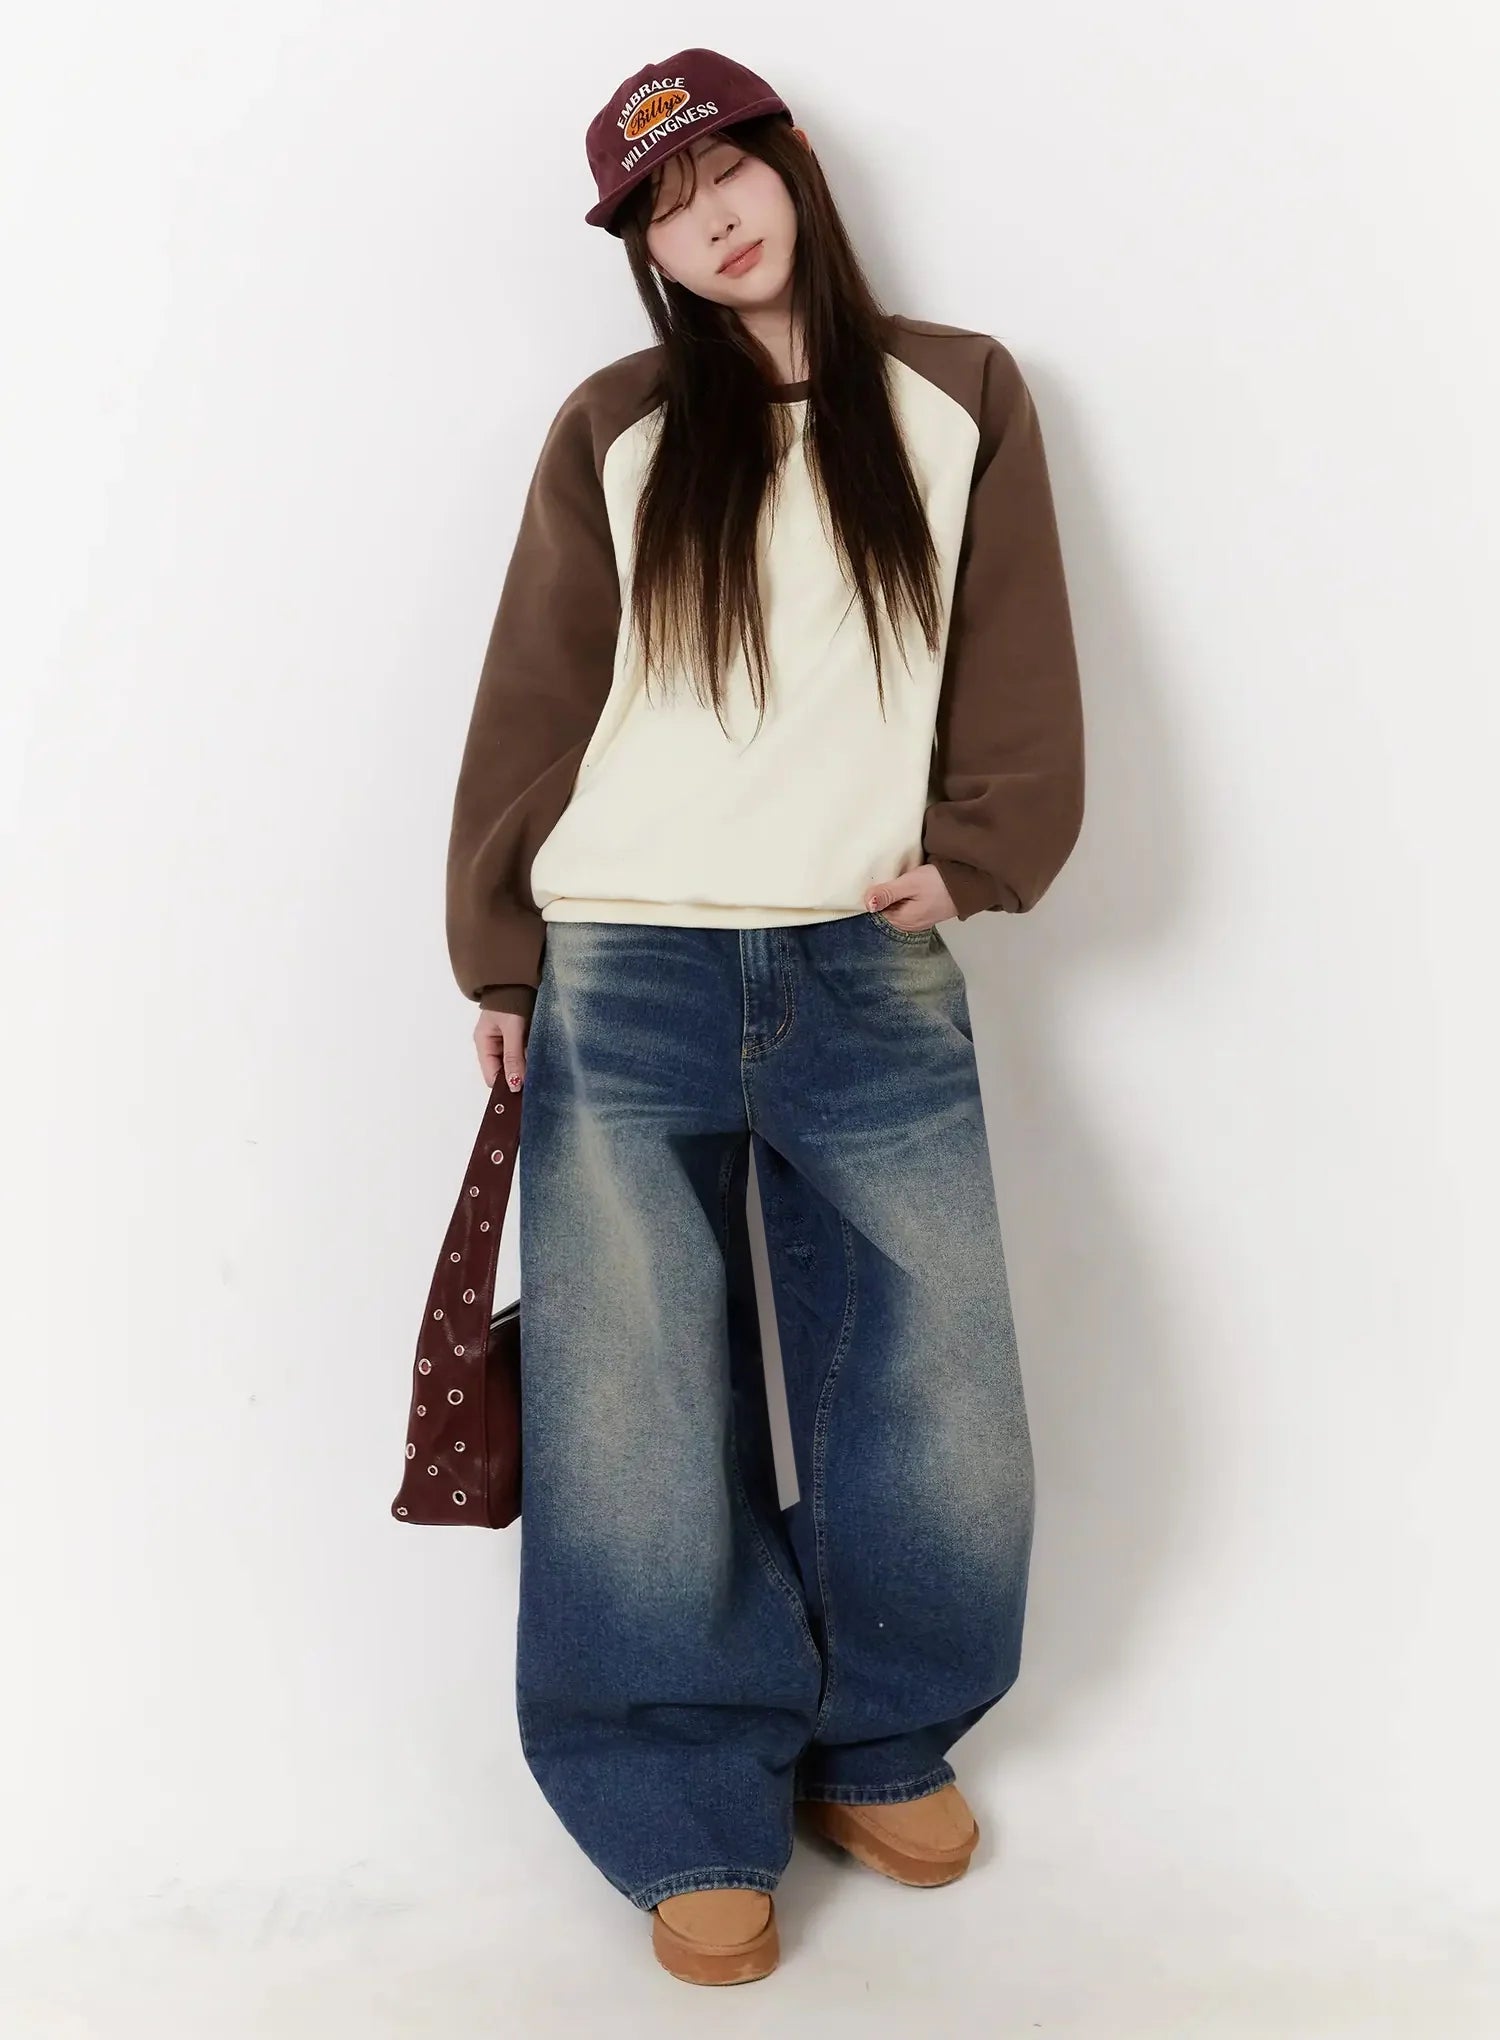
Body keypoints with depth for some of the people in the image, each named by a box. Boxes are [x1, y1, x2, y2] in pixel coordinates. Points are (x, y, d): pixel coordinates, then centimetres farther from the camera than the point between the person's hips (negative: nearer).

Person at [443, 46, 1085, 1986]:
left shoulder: (958, 394, 12)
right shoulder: (614, 430, 8)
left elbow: (1018, 672, 9)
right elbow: (533, 709, 6)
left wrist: (971, 857, -3)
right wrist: (501, 957, 4)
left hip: (874, 985, 1)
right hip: (621, 980, 0)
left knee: (948, 1450, -1)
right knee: (639, 1456, 0)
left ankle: (879, 1745, 27)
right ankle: (698, 1821, 22)